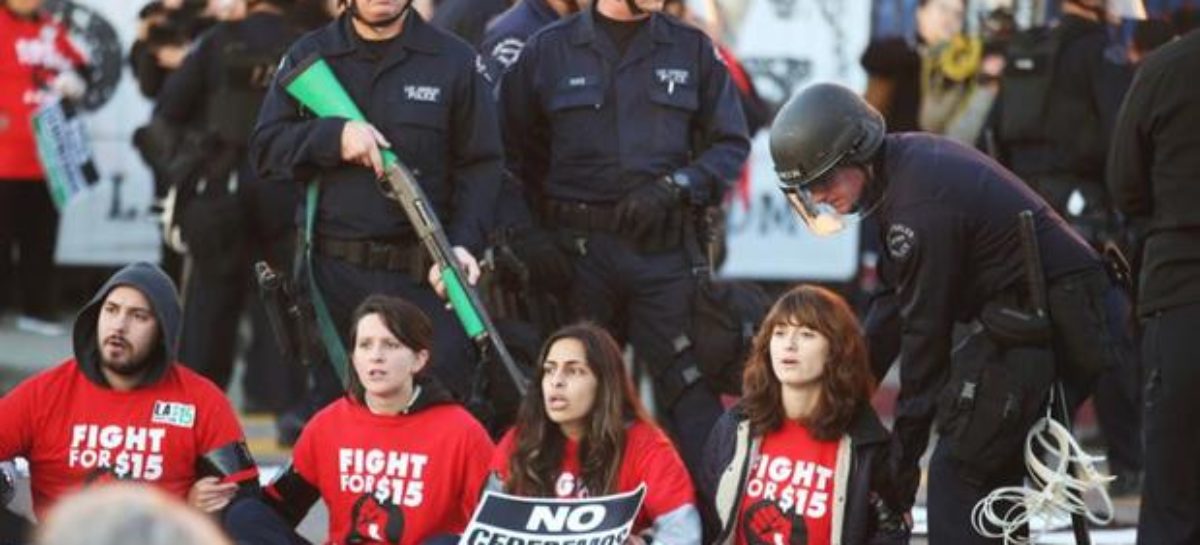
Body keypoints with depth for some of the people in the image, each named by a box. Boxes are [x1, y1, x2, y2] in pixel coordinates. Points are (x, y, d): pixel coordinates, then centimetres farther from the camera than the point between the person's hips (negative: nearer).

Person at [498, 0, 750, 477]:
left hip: (664, 251, 0)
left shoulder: (692, 50, 10)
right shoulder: (548, 50, 8)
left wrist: (674, 187, -8)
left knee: (692, 392, -8)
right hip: (576, 252, 0)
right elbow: (511, 155, 8)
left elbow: (731, 144, 8)